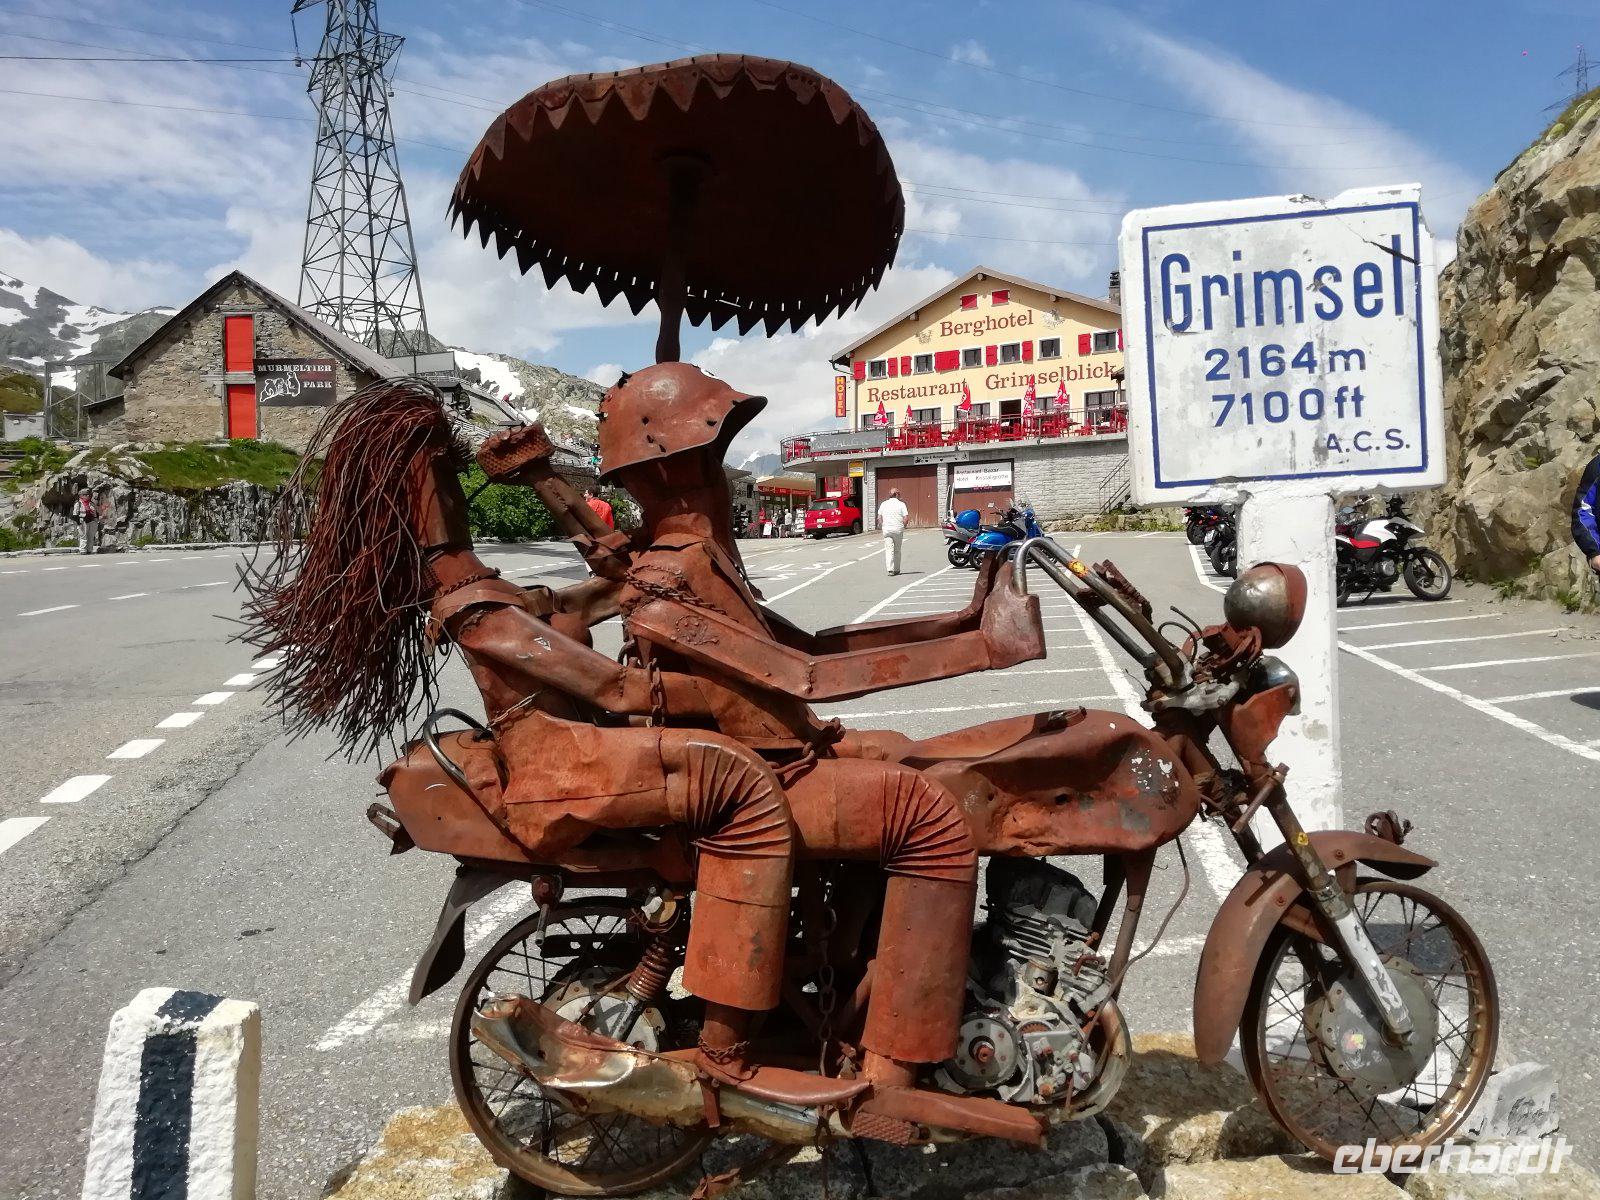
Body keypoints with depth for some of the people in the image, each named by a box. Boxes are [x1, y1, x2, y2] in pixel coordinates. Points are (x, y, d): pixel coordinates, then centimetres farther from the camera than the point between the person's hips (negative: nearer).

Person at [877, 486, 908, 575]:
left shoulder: (883, 504, 8)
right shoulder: (901, 504, 0)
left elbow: (879, 518, 4)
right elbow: (905, 518, -7)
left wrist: (881, 526, 14)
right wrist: (903, 527, 7)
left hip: (886, 529, 1)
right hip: (898, 529, -1)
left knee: (888, 549, -3)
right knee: (897, 550, 11)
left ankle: (890, 569, -19)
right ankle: (896, 570, 18)